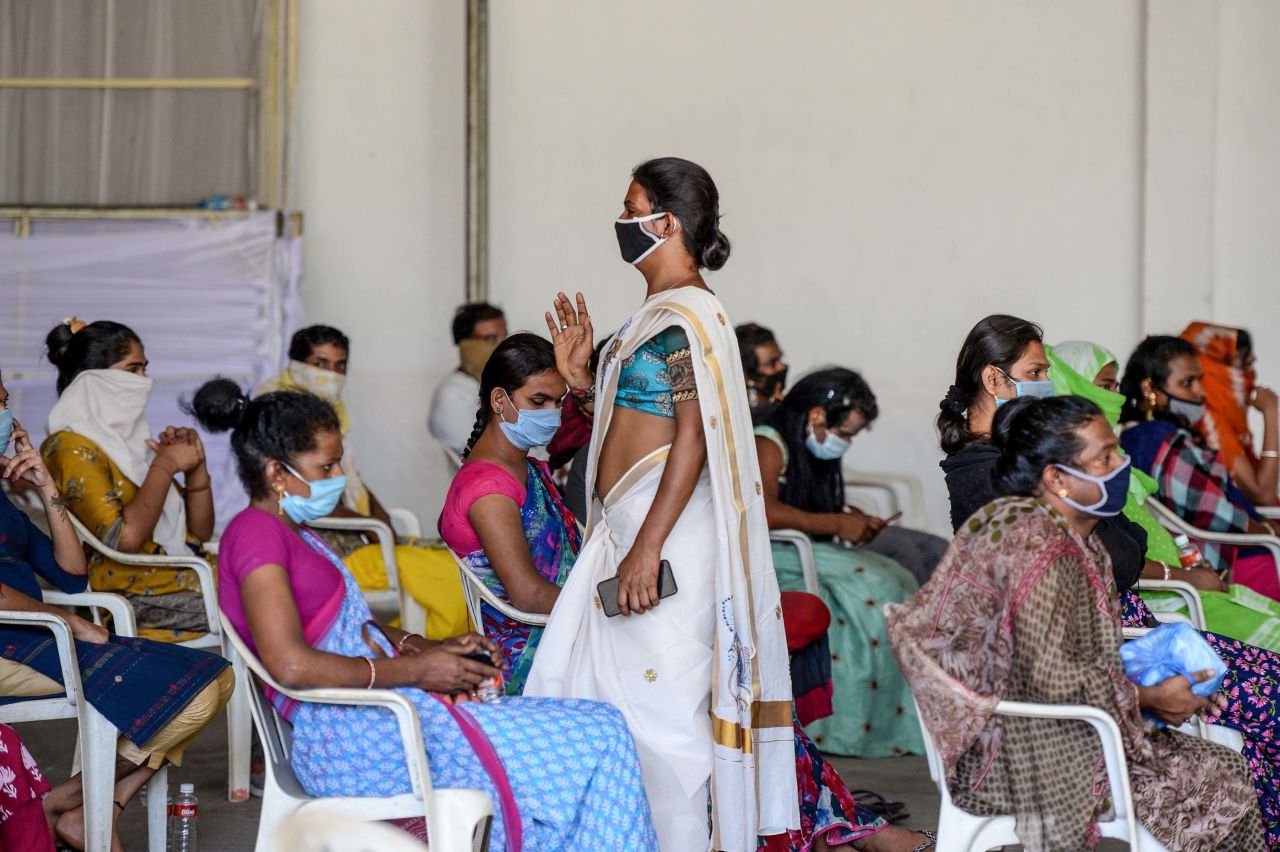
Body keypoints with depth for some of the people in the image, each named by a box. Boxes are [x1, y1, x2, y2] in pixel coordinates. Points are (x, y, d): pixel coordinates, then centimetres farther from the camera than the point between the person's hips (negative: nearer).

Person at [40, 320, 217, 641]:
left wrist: (195, 466, 6)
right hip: (141, 598, -8)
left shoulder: (129, 439, 20)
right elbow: (125, 539, -21)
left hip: (190, 576, 8)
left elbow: (201, 531, 21)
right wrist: (165, 465, -10)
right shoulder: (71, 448, -5)